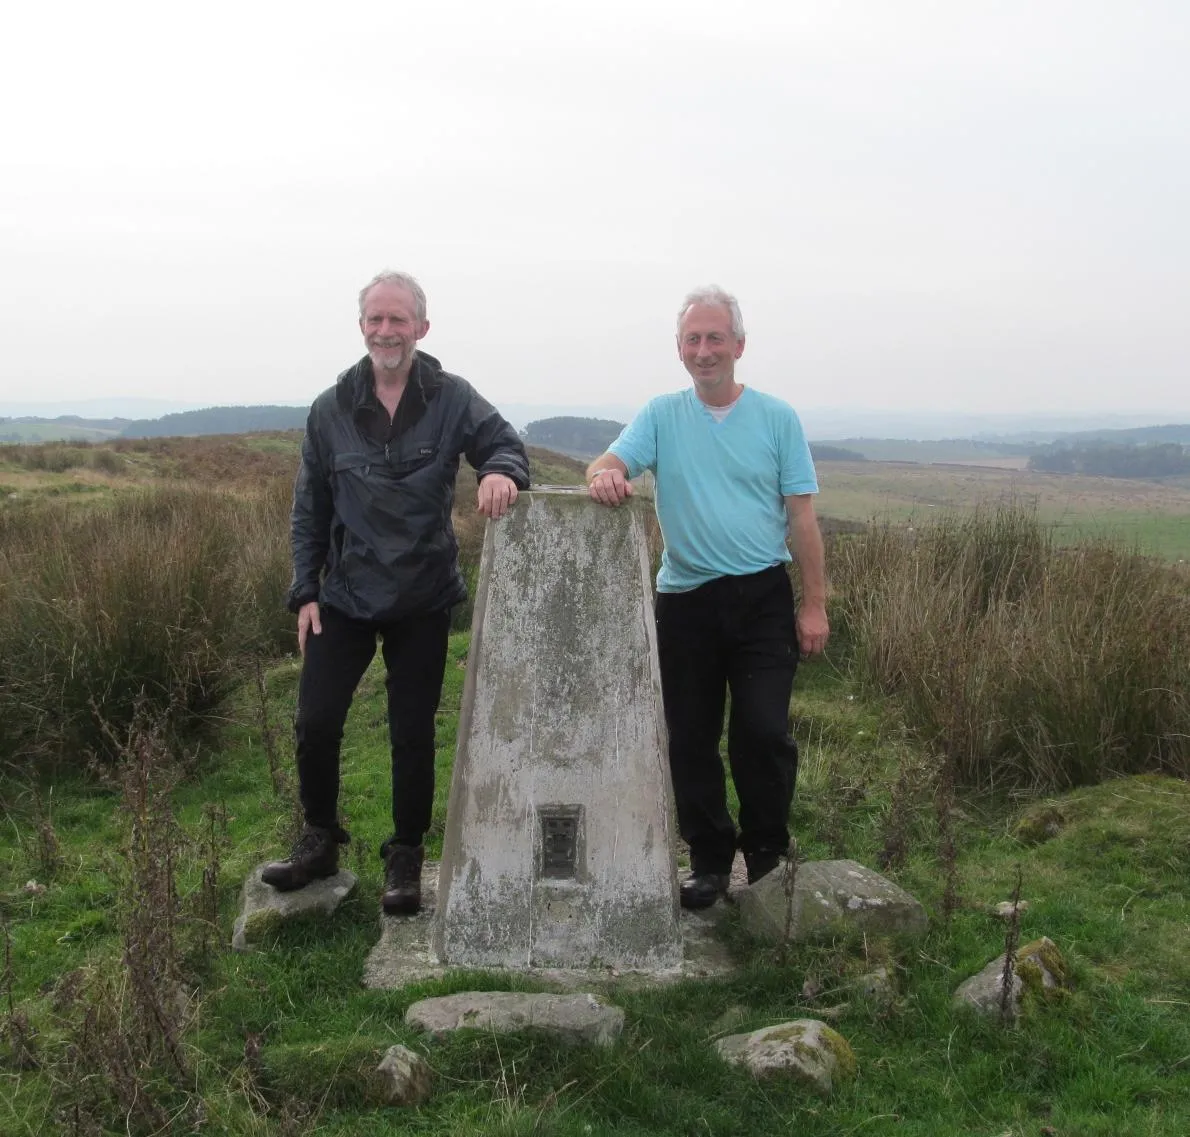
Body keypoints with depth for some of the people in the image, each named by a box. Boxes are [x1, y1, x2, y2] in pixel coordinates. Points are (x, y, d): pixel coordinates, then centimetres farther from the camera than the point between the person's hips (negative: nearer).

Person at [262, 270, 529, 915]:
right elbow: (309, 509, 6)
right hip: (344, 596, 1)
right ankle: (319, 841, 23)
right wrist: (304, 592, 2)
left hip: (423, 601, -1)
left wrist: (501, 472, -34)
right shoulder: (331, 409, 2)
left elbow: (504, 443, -8)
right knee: (316, 723, -1)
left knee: (413, 734, 7)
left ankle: (404, 860, 23)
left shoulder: (450, 398, -3)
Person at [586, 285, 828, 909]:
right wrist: (604, 476, -33)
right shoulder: (662, 415, 7)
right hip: (685, 599, 2)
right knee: (691, 740, 8)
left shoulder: (776, 418, 3)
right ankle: (709, 860, 25)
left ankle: (768, 851, 15)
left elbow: (802, 517, 2)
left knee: (763, 732, -10)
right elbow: (609, 463, -8)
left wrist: (814, 605, -2)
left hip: (762, 598, -2)